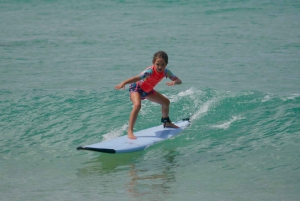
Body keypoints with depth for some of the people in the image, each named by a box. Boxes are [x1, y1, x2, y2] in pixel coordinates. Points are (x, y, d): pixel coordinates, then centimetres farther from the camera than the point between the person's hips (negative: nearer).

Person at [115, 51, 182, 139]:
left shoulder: (165, 72, -19)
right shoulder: (150, 71, -38)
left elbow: (179, 80, -17)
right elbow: (137, 78, -52)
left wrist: (174, 82, -42)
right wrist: (123, 83, -68)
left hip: (148, 90, 8)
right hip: (136, 88, -8)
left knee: (166, 102, 16)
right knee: (137, 105, -35)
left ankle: (166, 122, 44)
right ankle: (130, 131, -32)